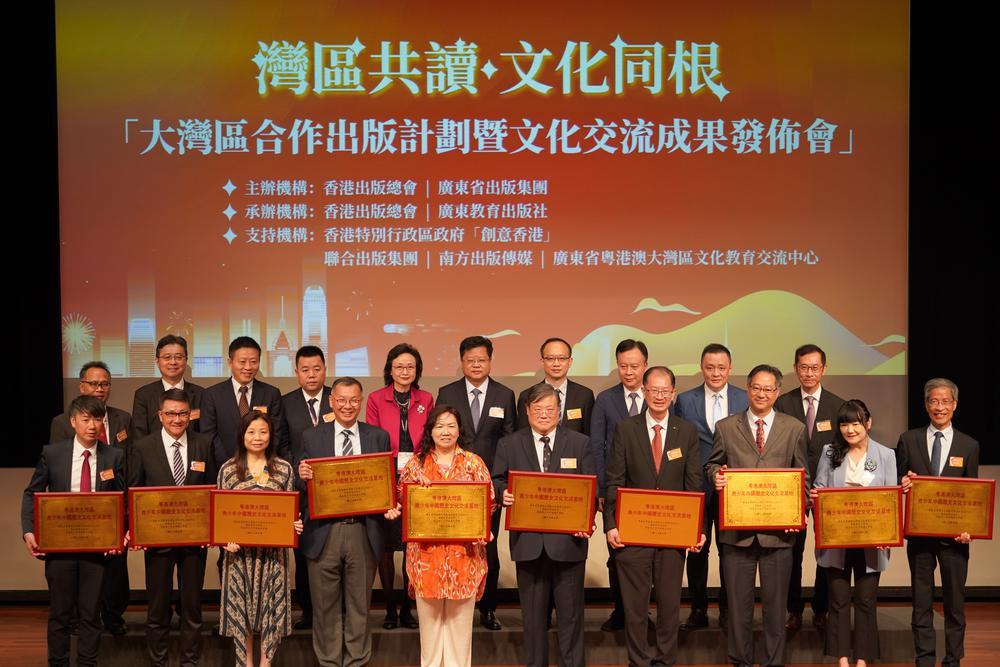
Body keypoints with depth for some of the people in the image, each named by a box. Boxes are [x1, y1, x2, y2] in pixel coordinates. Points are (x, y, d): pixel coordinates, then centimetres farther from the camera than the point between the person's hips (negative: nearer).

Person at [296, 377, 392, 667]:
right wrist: (302, 476, -18)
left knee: (359, 604, 9)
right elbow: (300, 486, 4)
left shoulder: (379, 437, 7)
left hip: (364, 531, 1)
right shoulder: (311, 437, 5)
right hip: (324, 532, 0)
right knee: (326, 605, 7)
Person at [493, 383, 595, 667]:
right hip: (528, 541, 1)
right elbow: (496, 482, 8)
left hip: (568, 540, -1)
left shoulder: (580, 443, 5)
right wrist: (503, 493, -16)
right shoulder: (509, 444, 7)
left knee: (571, 612, 6)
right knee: (533, 613, 10)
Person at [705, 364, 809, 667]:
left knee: (775, 600, 7)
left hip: (778, 528, 0)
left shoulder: (794, 428, 7)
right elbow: (712, 464, 12)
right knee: (738, 600, 7)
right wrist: (716, 474, -11)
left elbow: (802, 477, 8)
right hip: (737, 526, 0)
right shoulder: (725, 426, 7)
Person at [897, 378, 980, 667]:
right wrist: (903, 484, -18)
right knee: (921, 600, 8)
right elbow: (896, 483, 6)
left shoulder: (969, 446, 2)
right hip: (919, 532, 0)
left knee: (955, 600, 6)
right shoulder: (909, 440, 2)